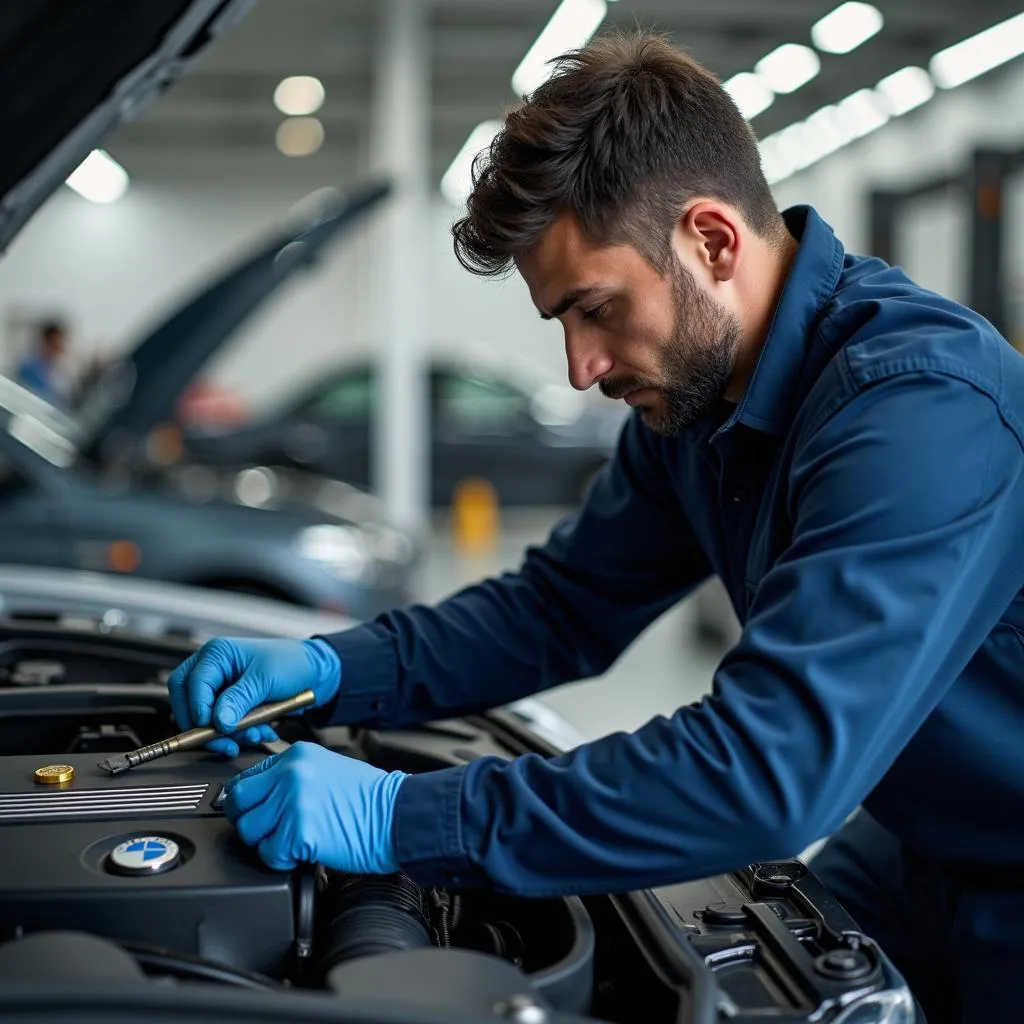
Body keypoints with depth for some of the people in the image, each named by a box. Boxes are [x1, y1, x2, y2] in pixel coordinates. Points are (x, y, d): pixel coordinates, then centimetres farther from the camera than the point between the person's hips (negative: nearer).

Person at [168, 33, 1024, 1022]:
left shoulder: (922, 403, -32)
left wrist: (401, 819, -35)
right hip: (915, 862, 7)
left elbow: (769, 767, -39)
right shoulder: (694, 389, -3)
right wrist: (328, 669, -9)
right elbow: (560, 606, 5)